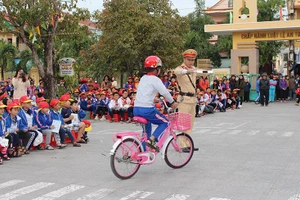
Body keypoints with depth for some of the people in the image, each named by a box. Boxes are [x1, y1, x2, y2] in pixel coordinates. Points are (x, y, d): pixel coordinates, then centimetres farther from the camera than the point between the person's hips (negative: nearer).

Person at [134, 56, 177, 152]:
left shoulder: (143, 78, 17)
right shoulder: (155, 79, -7)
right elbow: (164, 92, -15)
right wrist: (172, 102, -2)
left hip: (136, 109, 8)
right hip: (147, 109, -8)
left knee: (147, 125, 26)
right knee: (165, 122, 8)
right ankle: (152, 139, -11)